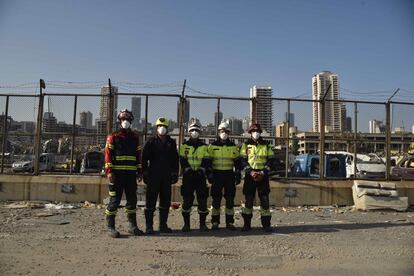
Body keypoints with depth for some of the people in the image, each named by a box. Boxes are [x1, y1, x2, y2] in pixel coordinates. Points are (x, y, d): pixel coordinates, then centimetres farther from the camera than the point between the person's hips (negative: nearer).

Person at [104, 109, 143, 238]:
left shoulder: (135, 138, 14)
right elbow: (108, 155, -5)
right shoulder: (113, 137, 1)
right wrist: (109, 171, -13)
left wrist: (139, 171, 11)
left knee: (132, 200, 9)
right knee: (114, 200, -1)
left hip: (131, 174, 5)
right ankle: (111, 227, 8)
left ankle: (132, 226, 20)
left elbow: (138, 155, 16)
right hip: (117, 173, -4)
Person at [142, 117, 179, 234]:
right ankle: (149, 226, 7)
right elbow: (144, 158, -3)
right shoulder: (151, 142, 0)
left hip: (167, 176, 4)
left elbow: (175, 159, 13)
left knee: (166, 201, 8)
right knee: (151, 200, -1)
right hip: (153, 176, -4)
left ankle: (163, 225, 19)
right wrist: (145, 173, -8)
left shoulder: (171, 143, 11)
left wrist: (175, 174, 8)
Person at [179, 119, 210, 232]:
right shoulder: (184, 146, 8)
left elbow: (206, 161, 4)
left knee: (203, 200, 0)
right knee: (187, 200, -1)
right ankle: (186, 224, 11)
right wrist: (188, 170, -13)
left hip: (200, 176, 1)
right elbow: (182, 160, 0)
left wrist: (201, 170, -11)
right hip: (188, 176, -1)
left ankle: (202, 224, 11)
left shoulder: (204, 146, 11)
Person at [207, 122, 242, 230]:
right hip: (217, 174, -1)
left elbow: (237, 162, 10)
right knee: (216, 199, 1)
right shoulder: (212, 146, 4)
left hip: (229, 175, 2)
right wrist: (209, 175, -5)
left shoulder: (233, 146, 9)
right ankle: (215, 222, 11)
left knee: (230, 199, 3)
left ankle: (230, 222, 13)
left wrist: (238, 175, 3)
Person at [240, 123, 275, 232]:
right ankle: (247, 223, 11)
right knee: (248, 200, 2)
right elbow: (243, 160, 2)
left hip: (263, 175, 1)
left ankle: (266, 224, 8)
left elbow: (271, 160, 6)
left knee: (265, 199, -1)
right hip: (250, 175, 0)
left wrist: (263, 172, -7)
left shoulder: (266, 145, 9)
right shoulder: (246, 145, 7)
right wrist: (250, 172, -12)